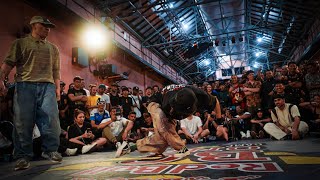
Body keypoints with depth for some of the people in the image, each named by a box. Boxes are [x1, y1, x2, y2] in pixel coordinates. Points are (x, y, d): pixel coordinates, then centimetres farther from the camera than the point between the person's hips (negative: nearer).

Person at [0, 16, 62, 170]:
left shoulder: (53, 48, 24)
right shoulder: (21, 43, 14)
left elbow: (56, 70, 20)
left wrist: (57, 88, 13)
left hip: (47, 86, 2)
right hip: (25, 85, -2)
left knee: (51, 120, -8)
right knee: (23, 122, -3)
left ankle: (50, 150, 5)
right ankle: (23, 156, 6)